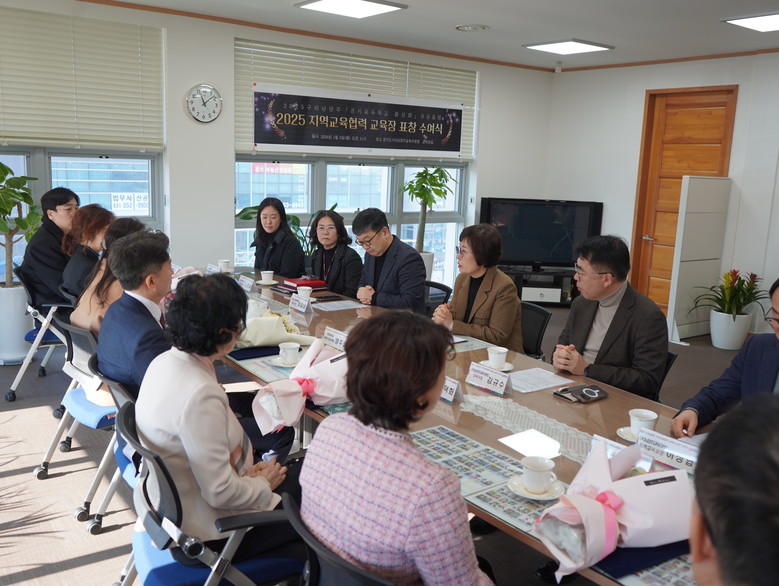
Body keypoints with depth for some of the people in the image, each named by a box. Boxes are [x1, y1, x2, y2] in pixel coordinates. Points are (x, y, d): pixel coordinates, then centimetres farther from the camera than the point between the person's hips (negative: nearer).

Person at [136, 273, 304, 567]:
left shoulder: (164, 362, -3)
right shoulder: (200, 395, -31)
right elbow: (220, 493, -27)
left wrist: (246, 472, 1)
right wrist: (263, 483, -8)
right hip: (205, 534, -9)